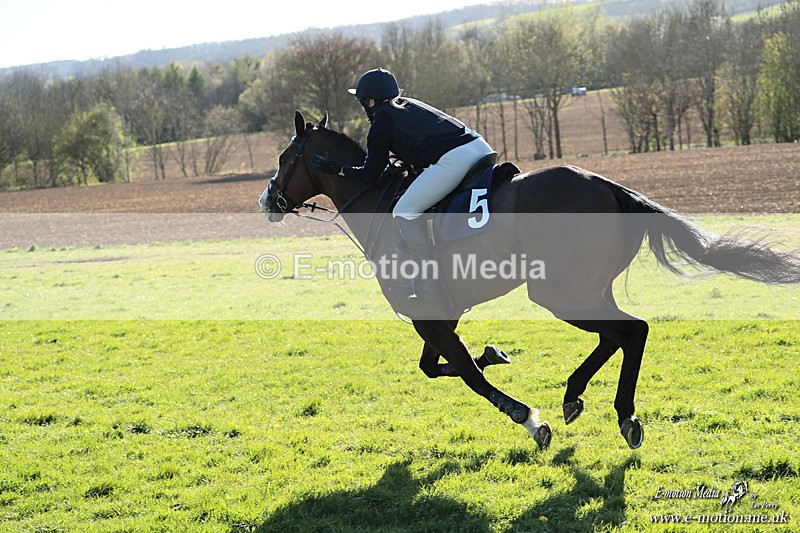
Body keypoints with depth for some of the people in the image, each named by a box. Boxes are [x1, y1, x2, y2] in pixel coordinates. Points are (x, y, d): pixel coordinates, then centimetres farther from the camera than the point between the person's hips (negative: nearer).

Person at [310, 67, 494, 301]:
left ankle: (428, 290, -8)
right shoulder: (410, 105, 30)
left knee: (404, 212, -3)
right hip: (481, 146, 9)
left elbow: (369, 175, 11)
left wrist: (337, 169, 23)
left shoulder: (382, 121, 6)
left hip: (454, 159, -9)